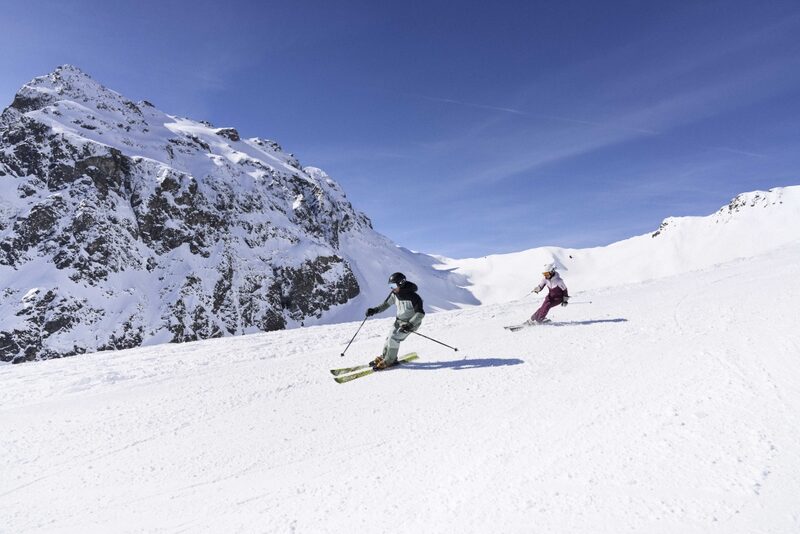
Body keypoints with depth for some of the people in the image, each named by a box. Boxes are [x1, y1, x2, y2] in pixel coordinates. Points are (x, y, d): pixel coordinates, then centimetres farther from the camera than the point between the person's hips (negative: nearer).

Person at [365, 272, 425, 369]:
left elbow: (420, 314, -29)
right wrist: (374, 310, -8)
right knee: (389, 338, 2)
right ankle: (383, 357, 23)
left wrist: (410, 325, -39)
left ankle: (389, 360, 2)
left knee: (394, 338, -15)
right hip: (399, 320, 7)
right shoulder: (394, 294, -7)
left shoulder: (412, 296, -28)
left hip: (411, 322, -7)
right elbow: (386, 304, 7)